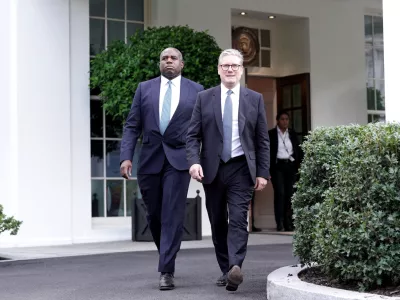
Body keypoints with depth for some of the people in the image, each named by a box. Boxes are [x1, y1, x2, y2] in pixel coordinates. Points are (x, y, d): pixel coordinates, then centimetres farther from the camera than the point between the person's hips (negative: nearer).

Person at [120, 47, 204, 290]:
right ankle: (167, 257, 32)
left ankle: (167, 271, -5)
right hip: (150, 160, 2)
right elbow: (132, 126, 6)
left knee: (173, 216, -9)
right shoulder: (144, 88, 10)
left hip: (179, 160, -2)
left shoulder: (196, 90, 7)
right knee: (154, 216, 10)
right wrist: (126, 157, -6)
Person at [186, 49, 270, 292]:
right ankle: (226, 270, 20)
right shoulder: (204, 98, 6)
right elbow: (193, 135, 2)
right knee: (218, 223, 8)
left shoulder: (255, 99, 5)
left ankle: (236, 268, -22)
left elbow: (263, 140, 5)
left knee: (238, 219, -14)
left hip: (241, 168, -2)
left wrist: (263, 173, -1)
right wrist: (194, 161, -14)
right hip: (212, 169, 2)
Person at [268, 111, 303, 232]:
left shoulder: (293, 134, 14)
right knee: (280, 193, -13)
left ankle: (288, 223, 6)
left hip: (290, 166, 4)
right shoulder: (271, 134, 3)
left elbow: (299, 151, 14)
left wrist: (298, 165, 2)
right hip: (278, 166, -3)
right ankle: (279, 223, -11)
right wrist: (269, 168, -8)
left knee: (289, 194, 1)